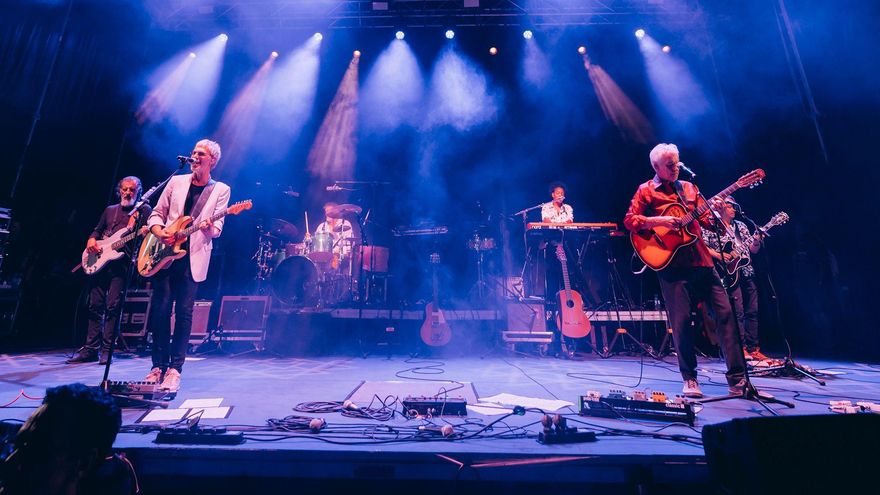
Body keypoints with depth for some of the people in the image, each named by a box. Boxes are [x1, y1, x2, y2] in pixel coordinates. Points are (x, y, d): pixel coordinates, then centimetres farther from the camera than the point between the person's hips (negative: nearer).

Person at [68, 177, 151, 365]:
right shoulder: (110, 210, 21)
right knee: (95, 305, 6)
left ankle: (107, 349, -2)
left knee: (112, 305, -9)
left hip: (123, 262, -5)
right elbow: (97, 230, 27)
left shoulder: (144, 210, 6)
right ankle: (91, 349, 13)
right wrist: (92, 240, 6)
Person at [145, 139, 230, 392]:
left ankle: (174, 368, 7)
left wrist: (209, 228, -27)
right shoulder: (176, 181, 12)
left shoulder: (221, 190, 4)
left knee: (184, 312, -2)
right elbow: (156, 214, 14)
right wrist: (161, 234, -7)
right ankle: (159, 365, 17)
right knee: (160, 309, 4)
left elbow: (217, 228, -4)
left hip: (192, 258, -3)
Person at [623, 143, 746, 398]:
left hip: (700, 260, 5)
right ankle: (690, 379, 12)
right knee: (682, 320, -3)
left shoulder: (688, 187, 18)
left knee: (725, 312, 1)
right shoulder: (646, 190, 4)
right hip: (671, 263, -5)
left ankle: (737, 378, 10)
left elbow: (706, 219, 14)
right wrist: (659, 221, -17)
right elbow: (629, 221, -5)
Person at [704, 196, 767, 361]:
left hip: (747, 273, 7)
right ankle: (742, 349, -2)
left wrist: (757, 242, -6)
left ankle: (753, 349, 15)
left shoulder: (740, 226, 17)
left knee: (752, 311, 8)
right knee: (738, 313, -8)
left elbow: (753, 249, 15)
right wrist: (719, 256, -21)